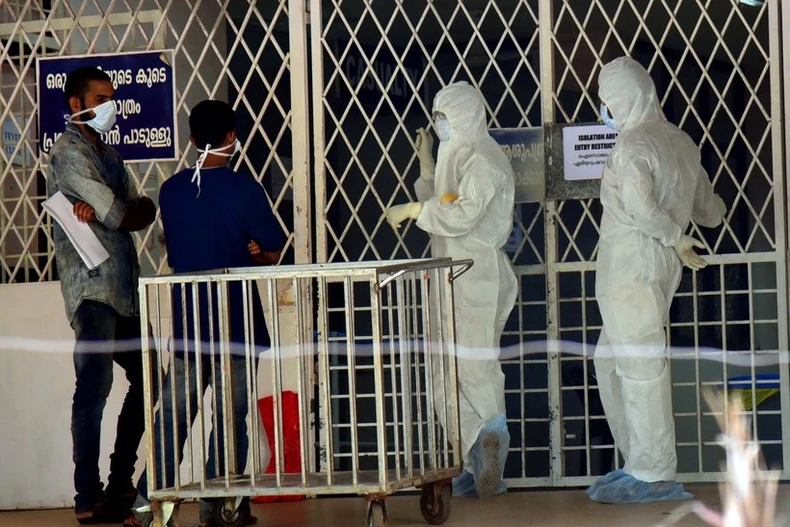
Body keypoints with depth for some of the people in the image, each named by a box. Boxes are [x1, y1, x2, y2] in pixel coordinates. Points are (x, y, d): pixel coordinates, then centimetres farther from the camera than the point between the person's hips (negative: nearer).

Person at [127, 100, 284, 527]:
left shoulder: (171, 191, 2)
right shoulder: (244, 189, -11)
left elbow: (173, 253, 11)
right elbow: (272, 252, -6)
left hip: (186, 322, 4)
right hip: (235, 322, -4)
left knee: (173, 415, 9)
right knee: (230, 417, 4)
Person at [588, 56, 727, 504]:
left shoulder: (633, 146, -14)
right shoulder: (680, 142, 11)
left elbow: (639, 205, -31)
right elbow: (710, 211, 18)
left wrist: (675, 236, -17)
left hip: (631, 267, -9)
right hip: (662, 267, 9)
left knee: (639, 367, -3)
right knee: (610, 362, 16)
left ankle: (654, 475, 1)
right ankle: (641, 462, 19)